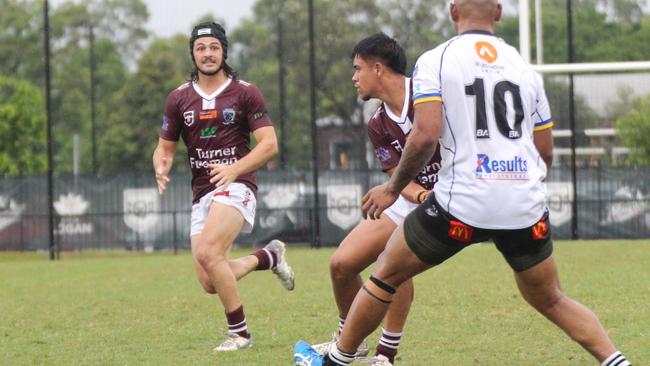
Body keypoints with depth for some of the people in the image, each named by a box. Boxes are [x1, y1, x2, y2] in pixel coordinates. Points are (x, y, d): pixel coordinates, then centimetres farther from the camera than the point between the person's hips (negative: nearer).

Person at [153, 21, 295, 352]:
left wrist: (234, 169, -22)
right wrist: (161, 169, -10)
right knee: (210, 283, -2)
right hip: (201, 193, 5)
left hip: (235, 186, -5)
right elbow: (165, 148, 15)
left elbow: (269, 144, -6)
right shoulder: (178, 99, 9)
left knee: (208, 253, -29)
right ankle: (269, 256, 25)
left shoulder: (245, 92, -2)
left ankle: (239, 332, -14)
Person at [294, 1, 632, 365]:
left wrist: (393, 188, 1)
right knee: (551, 301, 20)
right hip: (525, 206, 3)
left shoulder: (435, 61, -1)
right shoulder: (525, 68, 12)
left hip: (463, 203, -3)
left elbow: (425, 136, -13)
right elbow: (546, 153, 15)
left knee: (385, 276, 17)